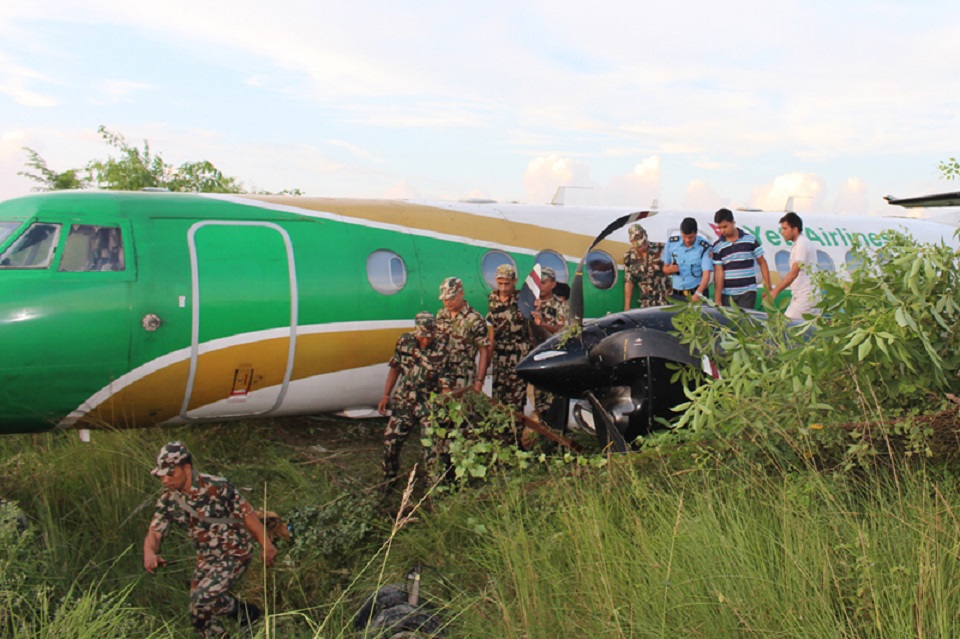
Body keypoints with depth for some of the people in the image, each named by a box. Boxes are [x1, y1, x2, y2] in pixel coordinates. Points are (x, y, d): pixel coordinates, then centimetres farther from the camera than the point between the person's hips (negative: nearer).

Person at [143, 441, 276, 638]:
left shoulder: (217, 487, -22)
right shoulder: (167, 500, -5)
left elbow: (247, 513, -14)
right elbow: (154, 532, -7)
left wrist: (265, 544, -14)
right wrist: (149, 552, -30)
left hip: (234, 554, -7)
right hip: (206, 559, 7)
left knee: (202, 598, -22)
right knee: (198, 616, 9)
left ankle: (246, 613, 2)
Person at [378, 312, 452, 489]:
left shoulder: (441, 349, -16)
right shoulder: (404, 341, -5)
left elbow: (445, 384, -16)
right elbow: (395, 368, 9)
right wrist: (385, 396, 9)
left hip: (429, 405, -3)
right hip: (404, 401, 4)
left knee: (433, 445, -6)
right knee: (390, 440, 7)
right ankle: (389, 476, 31)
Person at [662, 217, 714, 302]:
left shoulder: (704, 247, -10)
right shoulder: (671, 242, -1)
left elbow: (706, 273, -18)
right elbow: (665, 268, 9)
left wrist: (698, 294, -33)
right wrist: (670, 269, -16)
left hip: (696, 292, -3)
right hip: (675, 294, 3)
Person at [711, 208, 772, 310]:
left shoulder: (750, 240, 1)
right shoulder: (717, 246, 1)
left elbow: (762, 263, 6)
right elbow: (718, 272, -4)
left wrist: (767, 287, 0)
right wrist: (717, 299, -11)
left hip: (748, 292, -1)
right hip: (727, 294, 1)